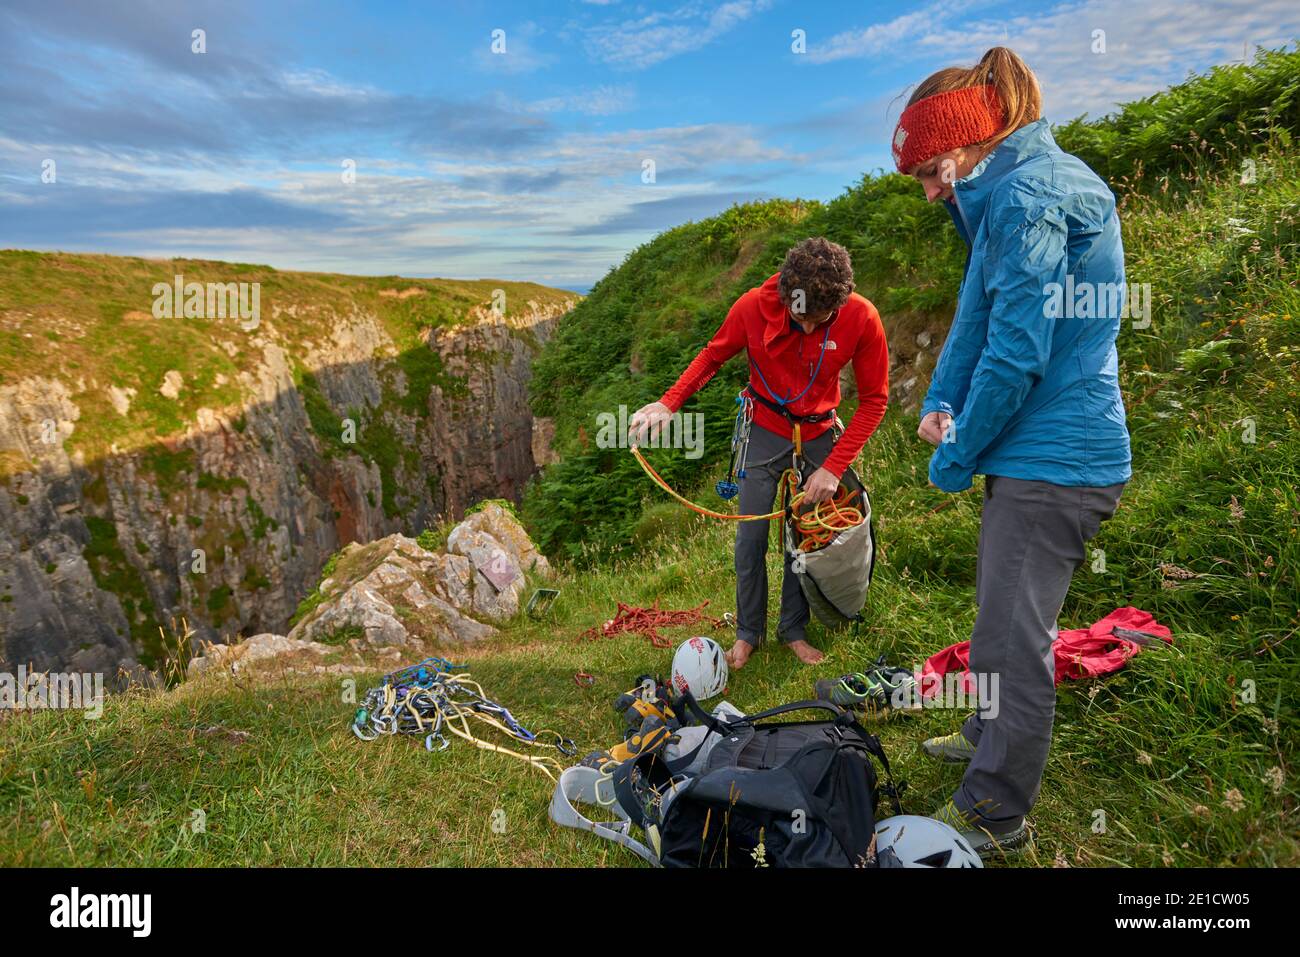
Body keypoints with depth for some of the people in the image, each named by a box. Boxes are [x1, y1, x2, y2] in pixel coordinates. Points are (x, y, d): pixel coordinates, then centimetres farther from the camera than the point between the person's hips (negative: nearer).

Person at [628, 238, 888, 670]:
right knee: (751, 537, 1)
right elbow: (713, 356, -3)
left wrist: (833, 467, -17)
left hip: (819, 435, 0)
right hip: (766, 431, 0)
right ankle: (748, 632, 20)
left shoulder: (862, 318, -22)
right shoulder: (754, 306, -21)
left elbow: (874, 400, -12)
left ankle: (794, 628, 27)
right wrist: (668, 403, -18)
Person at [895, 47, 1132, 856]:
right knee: (1004, 618, 24)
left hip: (1052, 462, -10)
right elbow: (980, 313, 15)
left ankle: (996, 816, 16)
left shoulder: (1027, 194, -17)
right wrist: (941, 402, 1)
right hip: (1043, 454, 10)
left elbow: (1018, 350, -21)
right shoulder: (1022, 189, 14)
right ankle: (992, 736, 44)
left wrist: (958, 457, -10)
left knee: (1014, 638, 0)